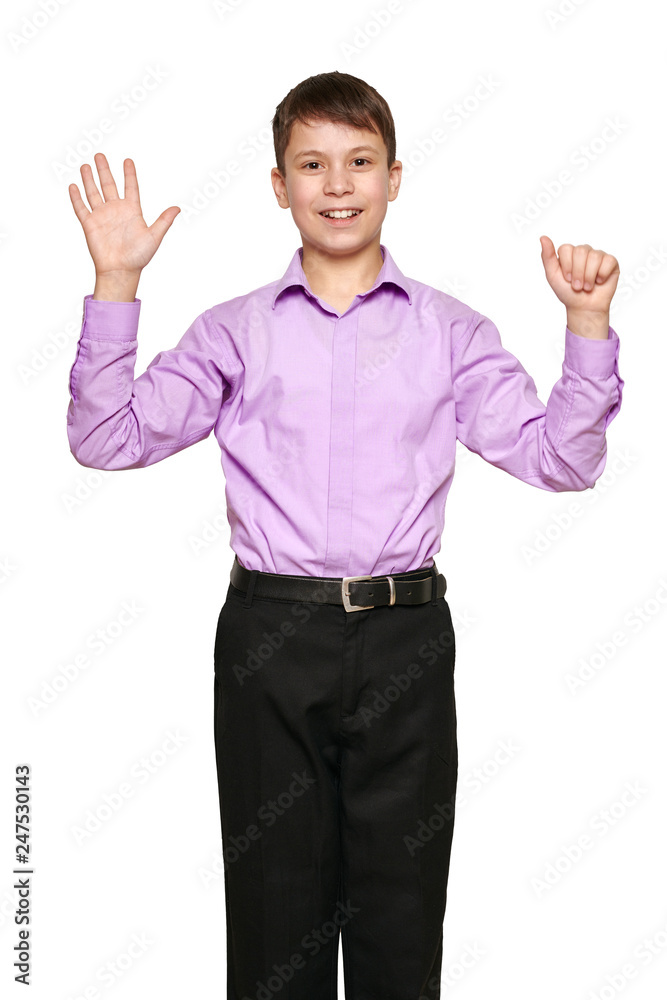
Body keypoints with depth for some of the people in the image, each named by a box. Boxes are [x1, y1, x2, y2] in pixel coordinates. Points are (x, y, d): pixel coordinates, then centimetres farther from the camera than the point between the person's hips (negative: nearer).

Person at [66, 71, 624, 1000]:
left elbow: (561, 458, 4)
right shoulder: (235, 331, 7)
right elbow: (106, 437, 1)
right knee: (275, 899, 11)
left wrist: (588, 321, -5)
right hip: (271, 637, 0)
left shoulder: (453, 331, 8)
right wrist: (115, 284, -4)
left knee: (401, 911, 10)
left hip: (405, 640, 0)